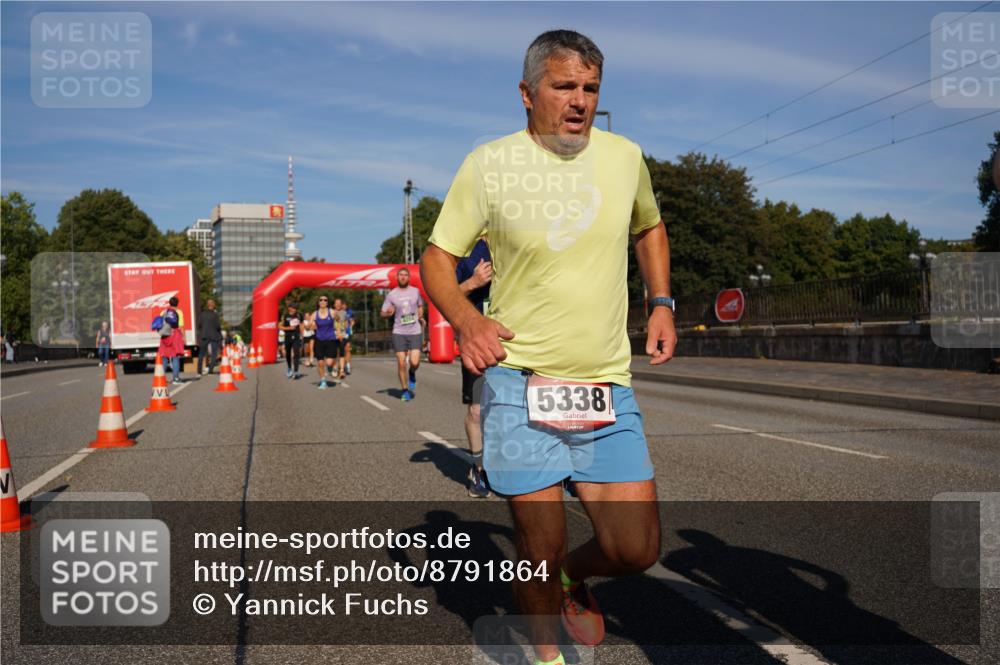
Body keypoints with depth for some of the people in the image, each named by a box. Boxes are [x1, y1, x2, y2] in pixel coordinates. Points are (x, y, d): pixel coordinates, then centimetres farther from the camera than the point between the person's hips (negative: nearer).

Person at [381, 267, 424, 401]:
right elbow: (383, 314, 3)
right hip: (399, 332, -1)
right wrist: (388, 313, -18)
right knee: (401, 363, -3)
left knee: (414, 362, -11)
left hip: (415, 332, 1)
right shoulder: (391, 294, 0)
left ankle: (412, 374, 25)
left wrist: (420, 315, 8)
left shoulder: (415, 291, 5)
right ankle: (405, 390, 13)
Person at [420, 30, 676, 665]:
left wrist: (662, 303, 10)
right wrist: (467, 320, -19)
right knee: (540, 550, 3)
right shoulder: (488, 164, -5)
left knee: (636, 548, -1)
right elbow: (437, 259, 2)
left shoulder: (624, 156, 5)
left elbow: (650, 228, 24)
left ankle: (574, 576, 34)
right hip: (519, 381, -3)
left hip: (608, 385, 3)